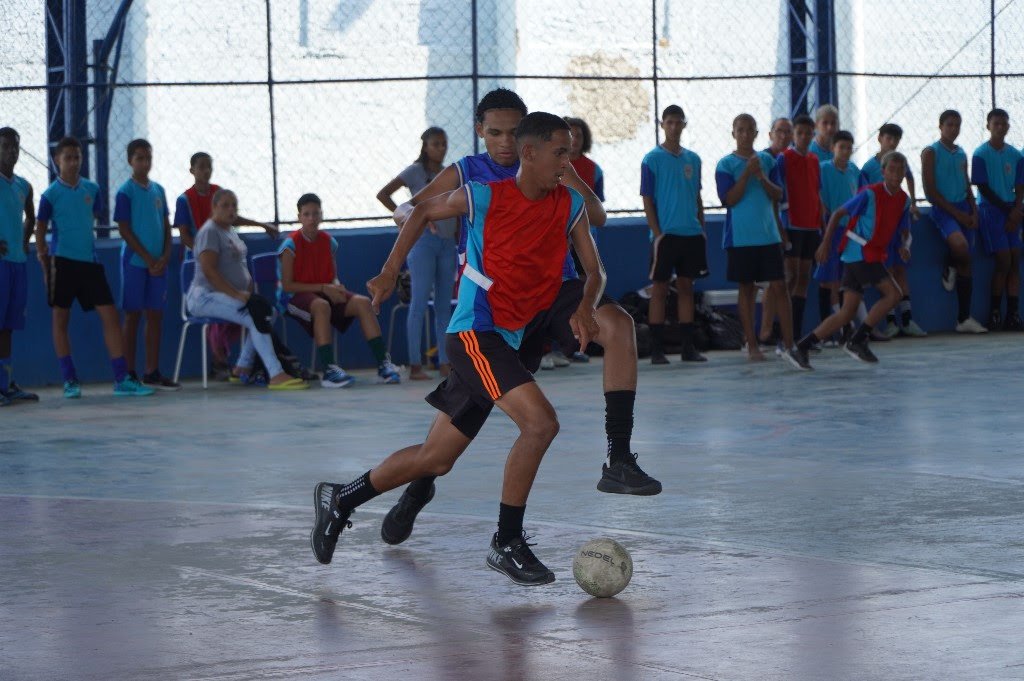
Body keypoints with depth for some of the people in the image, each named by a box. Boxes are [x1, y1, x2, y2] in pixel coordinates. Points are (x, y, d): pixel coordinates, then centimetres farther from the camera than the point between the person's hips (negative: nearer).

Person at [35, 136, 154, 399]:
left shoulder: (92, 189, 6)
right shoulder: (51, 194, -5)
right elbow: (40, 231, 1)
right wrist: (45, 265, 0)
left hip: (90, 261, 4)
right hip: (62, 261, -4)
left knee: (110, 316, -2)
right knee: (61, 320, 2)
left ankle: (122, 379, -2)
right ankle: (70, 380, 9)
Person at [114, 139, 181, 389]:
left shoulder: (158, 190, 11)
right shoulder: (126, 192, -6)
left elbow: (166, 226, 13)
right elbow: (124, 230, -9)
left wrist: (165, 256, -2)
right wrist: (148, 258, -12)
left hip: (158, 263, 5)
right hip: (135, 262, -5)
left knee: (155, 315, 6)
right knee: (132, 316, -1)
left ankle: (152, 372, 11)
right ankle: (129, 374, 2)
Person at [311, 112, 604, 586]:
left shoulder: (570, 206, 4)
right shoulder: (483, 197, -9)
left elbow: (595, 271, 10)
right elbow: (424, 212, 9)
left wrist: (586, 307, -12)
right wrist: (390, 273, 6)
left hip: (507, 342, 7)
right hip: (475, 332, -7)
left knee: (437, 458, 12)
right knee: (541, 422, -23)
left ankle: (340, 501, 28)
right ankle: (506, 543, -13)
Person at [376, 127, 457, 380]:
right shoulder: (416, 172, -3)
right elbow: (383, 194, -10)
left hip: (447, 243, 6)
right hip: (424, 242, -6)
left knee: (444, 305, 8)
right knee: (420, 303, -7)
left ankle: (445, 362, 11)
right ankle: (415, 365, -7)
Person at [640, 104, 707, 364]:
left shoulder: (692, 159, 11)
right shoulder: (652, 159, -4)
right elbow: (647, 200, -5)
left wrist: (702, 229, 10)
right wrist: (656, 233, -12)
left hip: (692, 234, 5)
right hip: (665, 234, -5)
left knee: (686, 288, 9)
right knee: (660, 289, -1)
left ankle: (688, 346, 12)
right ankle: (656, 349, 2)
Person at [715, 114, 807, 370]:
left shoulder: (767, 160, 9)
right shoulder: (726, 165, -2)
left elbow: (778, 195, 6)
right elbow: (729, 199, -11)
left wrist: (762, 178, -11)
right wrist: (747, 174, -18)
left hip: (768, 235, 3)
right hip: (741, 237, -3)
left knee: (779, 286, -4)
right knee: (747, 289, 5)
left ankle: (789, 346, -6)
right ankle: (751, 345, 15)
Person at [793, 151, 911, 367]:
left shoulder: (903, 200, 10)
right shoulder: (870, 193, -11)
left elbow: (905, 232, 18)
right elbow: (838, 214, -6)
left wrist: (905, 246, -6)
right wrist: (826, 242, -11)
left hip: (875, 256, 7)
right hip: (860, 252, -7)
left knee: (847, 313, 3)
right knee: (893, 293, -16)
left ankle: (803, 346, 3)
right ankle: (857, 340, -11)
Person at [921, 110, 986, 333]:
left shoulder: (961, 153, 16)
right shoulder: (931, 153, -4)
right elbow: (930, 191, -10)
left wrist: (974, 212, 2)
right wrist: (957, 213, -14)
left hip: (964, 210, 6)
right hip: (943, 209, -6)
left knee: (966, 262, 2)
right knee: (961, 245, -33)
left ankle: (964, 318, 5)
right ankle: (949, 270, 2)